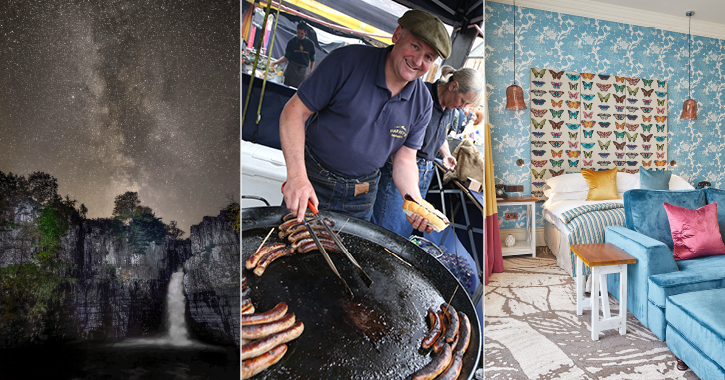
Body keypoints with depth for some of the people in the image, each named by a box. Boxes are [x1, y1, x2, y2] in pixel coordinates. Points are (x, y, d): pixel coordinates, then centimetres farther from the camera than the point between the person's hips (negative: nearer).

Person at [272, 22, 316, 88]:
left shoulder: (310, 44, 8)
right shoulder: (292, 42, 5)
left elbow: (312, 60, 15)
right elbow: (286, 57, 4)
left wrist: (311, 72, 5)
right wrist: (276, 62, -10)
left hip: (303, 70, 1)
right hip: (291, 68, -1)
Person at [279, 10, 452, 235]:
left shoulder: (423, 103, -6)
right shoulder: (347, 61, -19)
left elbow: (405, 160, 1)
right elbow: (295, 111, -18)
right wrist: (297, 176, -29)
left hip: (360, 198, 3)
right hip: (313, 182, -3)